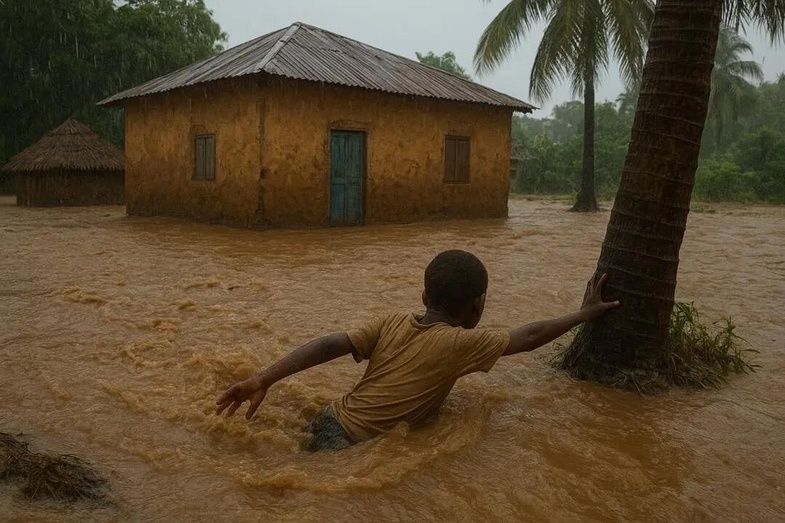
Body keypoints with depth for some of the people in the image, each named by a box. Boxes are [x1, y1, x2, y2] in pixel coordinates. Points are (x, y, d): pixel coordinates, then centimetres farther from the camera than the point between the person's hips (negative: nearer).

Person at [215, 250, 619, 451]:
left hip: (329, 422, 7)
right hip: (352, 446, -7)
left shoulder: (392, 323, 3)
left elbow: (329, 345, -7)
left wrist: (263, 379, -12)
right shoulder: (460, 343, -10)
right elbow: (528, 337, 1)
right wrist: (584, 314, 15)